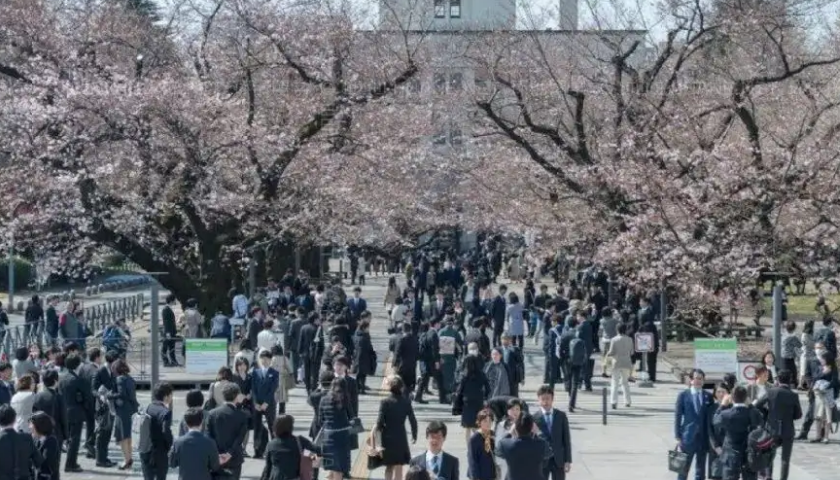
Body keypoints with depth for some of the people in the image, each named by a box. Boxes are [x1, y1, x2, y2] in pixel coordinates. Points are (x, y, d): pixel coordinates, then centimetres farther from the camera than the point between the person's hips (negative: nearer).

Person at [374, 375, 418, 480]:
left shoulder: (385, 402, -12)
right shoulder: (406, 402, -5)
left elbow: (379, 422, -15)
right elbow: (413, 421, -2)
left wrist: (376, 430, 6)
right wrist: (414, 435, 13)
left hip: (387, 439, -1)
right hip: (401, 438, 1)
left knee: (389, 467, 17)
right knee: (398, 468, 7)